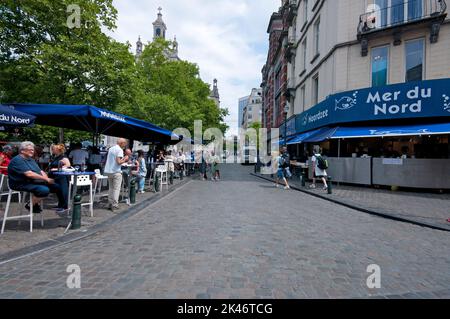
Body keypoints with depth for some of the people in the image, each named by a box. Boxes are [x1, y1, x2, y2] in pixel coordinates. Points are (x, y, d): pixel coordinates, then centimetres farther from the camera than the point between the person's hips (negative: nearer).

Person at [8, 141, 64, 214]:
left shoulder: (31, 159, 17)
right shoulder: (18, 160, -14)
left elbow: (40, 171, 12)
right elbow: (29, 174, -25)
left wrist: (46, 179, -10)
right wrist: (46, 179, -23)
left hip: (35, 182, 10)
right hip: (21, 184, -9)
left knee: (56, 186, -1)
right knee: (44, 190, -31)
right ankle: (31, 205, -7)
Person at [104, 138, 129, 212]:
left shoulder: (111, 149, 13)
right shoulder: (120, 150, -12)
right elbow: (119, 162, -21)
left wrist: (123, 160, 19)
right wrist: (124, 159, -4)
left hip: (108, 171, 8)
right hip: (116, 172, -8)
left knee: (111, 188, 16)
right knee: (116, 189, -2)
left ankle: (110, 204, 18)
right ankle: (114, 206, -1)